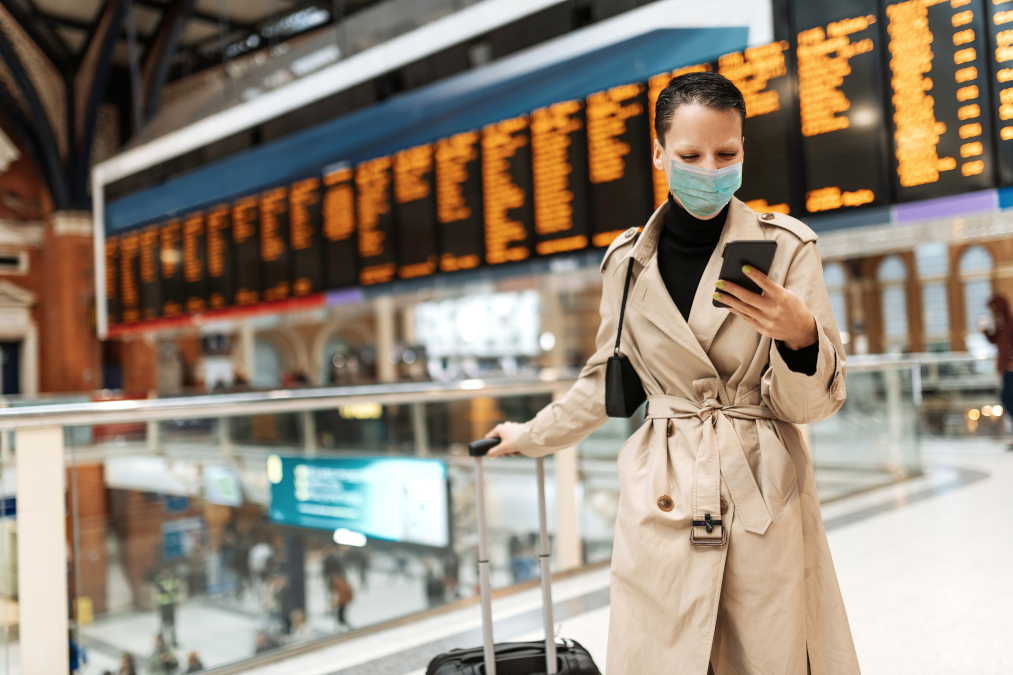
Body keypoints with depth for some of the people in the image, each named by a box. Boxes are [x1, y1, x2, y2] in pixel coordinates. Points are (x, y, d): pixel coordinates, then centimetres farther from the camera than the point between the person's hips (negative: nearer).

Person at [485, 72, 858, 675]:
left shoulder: (787, 245, -4)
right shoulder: (628, 261, 3)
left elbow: (814, 404, -3)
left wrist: (799, 334, -22)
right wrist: (531, 437, 26)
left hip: (766, 502, -1)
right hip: (662, 504, 2)